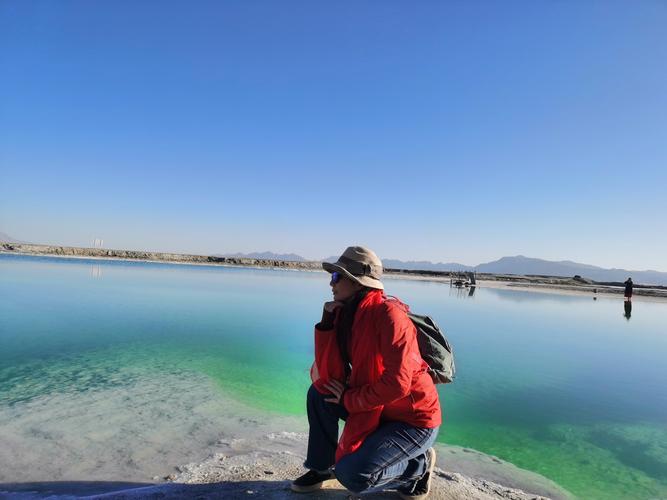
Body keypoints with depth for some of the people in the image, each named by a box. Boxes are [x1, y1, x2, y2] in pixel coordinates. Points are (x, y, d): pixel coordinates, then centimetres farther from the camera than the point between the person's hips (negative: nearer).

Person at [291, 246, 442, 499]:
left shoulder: (388, 314, -25)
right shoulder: (347, 315, -1)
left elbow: (397, 383, -31)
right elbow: (326, 379, -7)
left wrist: (349, 399, -16)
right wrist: (327, 322, -14)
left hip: (414, 419, -7)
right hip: (376, 411, 7)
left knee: (352, 473, -20)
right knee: (318, 393, 0)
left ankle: (418, 465, 8)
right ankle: (322, 466, 19)